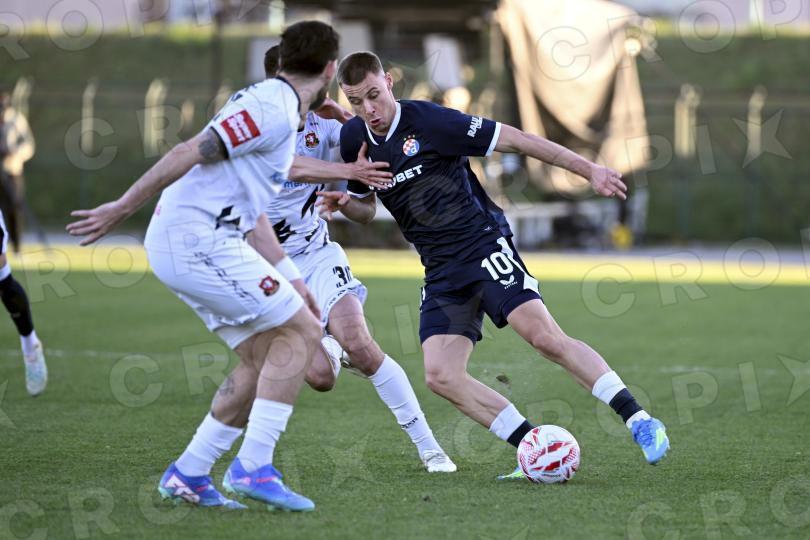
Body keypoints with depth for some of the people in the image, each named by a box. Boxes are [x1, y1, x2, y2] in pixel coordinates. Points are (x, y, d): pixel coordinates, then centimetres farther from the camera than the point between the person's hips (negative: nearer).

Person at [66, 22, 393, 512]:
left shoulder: (274, 106, 17)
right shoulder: (273, 112, -14)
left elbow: (283, 165, 37)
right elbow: (190, 153, -19)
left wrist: (347, 171, 46)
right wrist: (122, 210, -17)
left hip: (185, 245, 10)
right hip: (200, 240, -10)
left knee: (264, 359, 10)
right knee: (302, 332, -8)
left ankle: (189, 475, 10)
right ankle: (253, 467, -13)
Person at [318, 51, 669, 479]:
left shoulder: (428, 121, -12)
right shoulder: (353, 140, 6)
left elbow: (515, 139, -9)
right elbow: (367, 209, 22)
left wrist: (588, 169, -11)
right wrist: (343, 204, -3)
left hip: (484, 246, -6)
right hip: (441, 271, 6)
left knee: (545, 337, -22)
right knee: (440, 376, -12)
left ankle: (640, 422, -16)